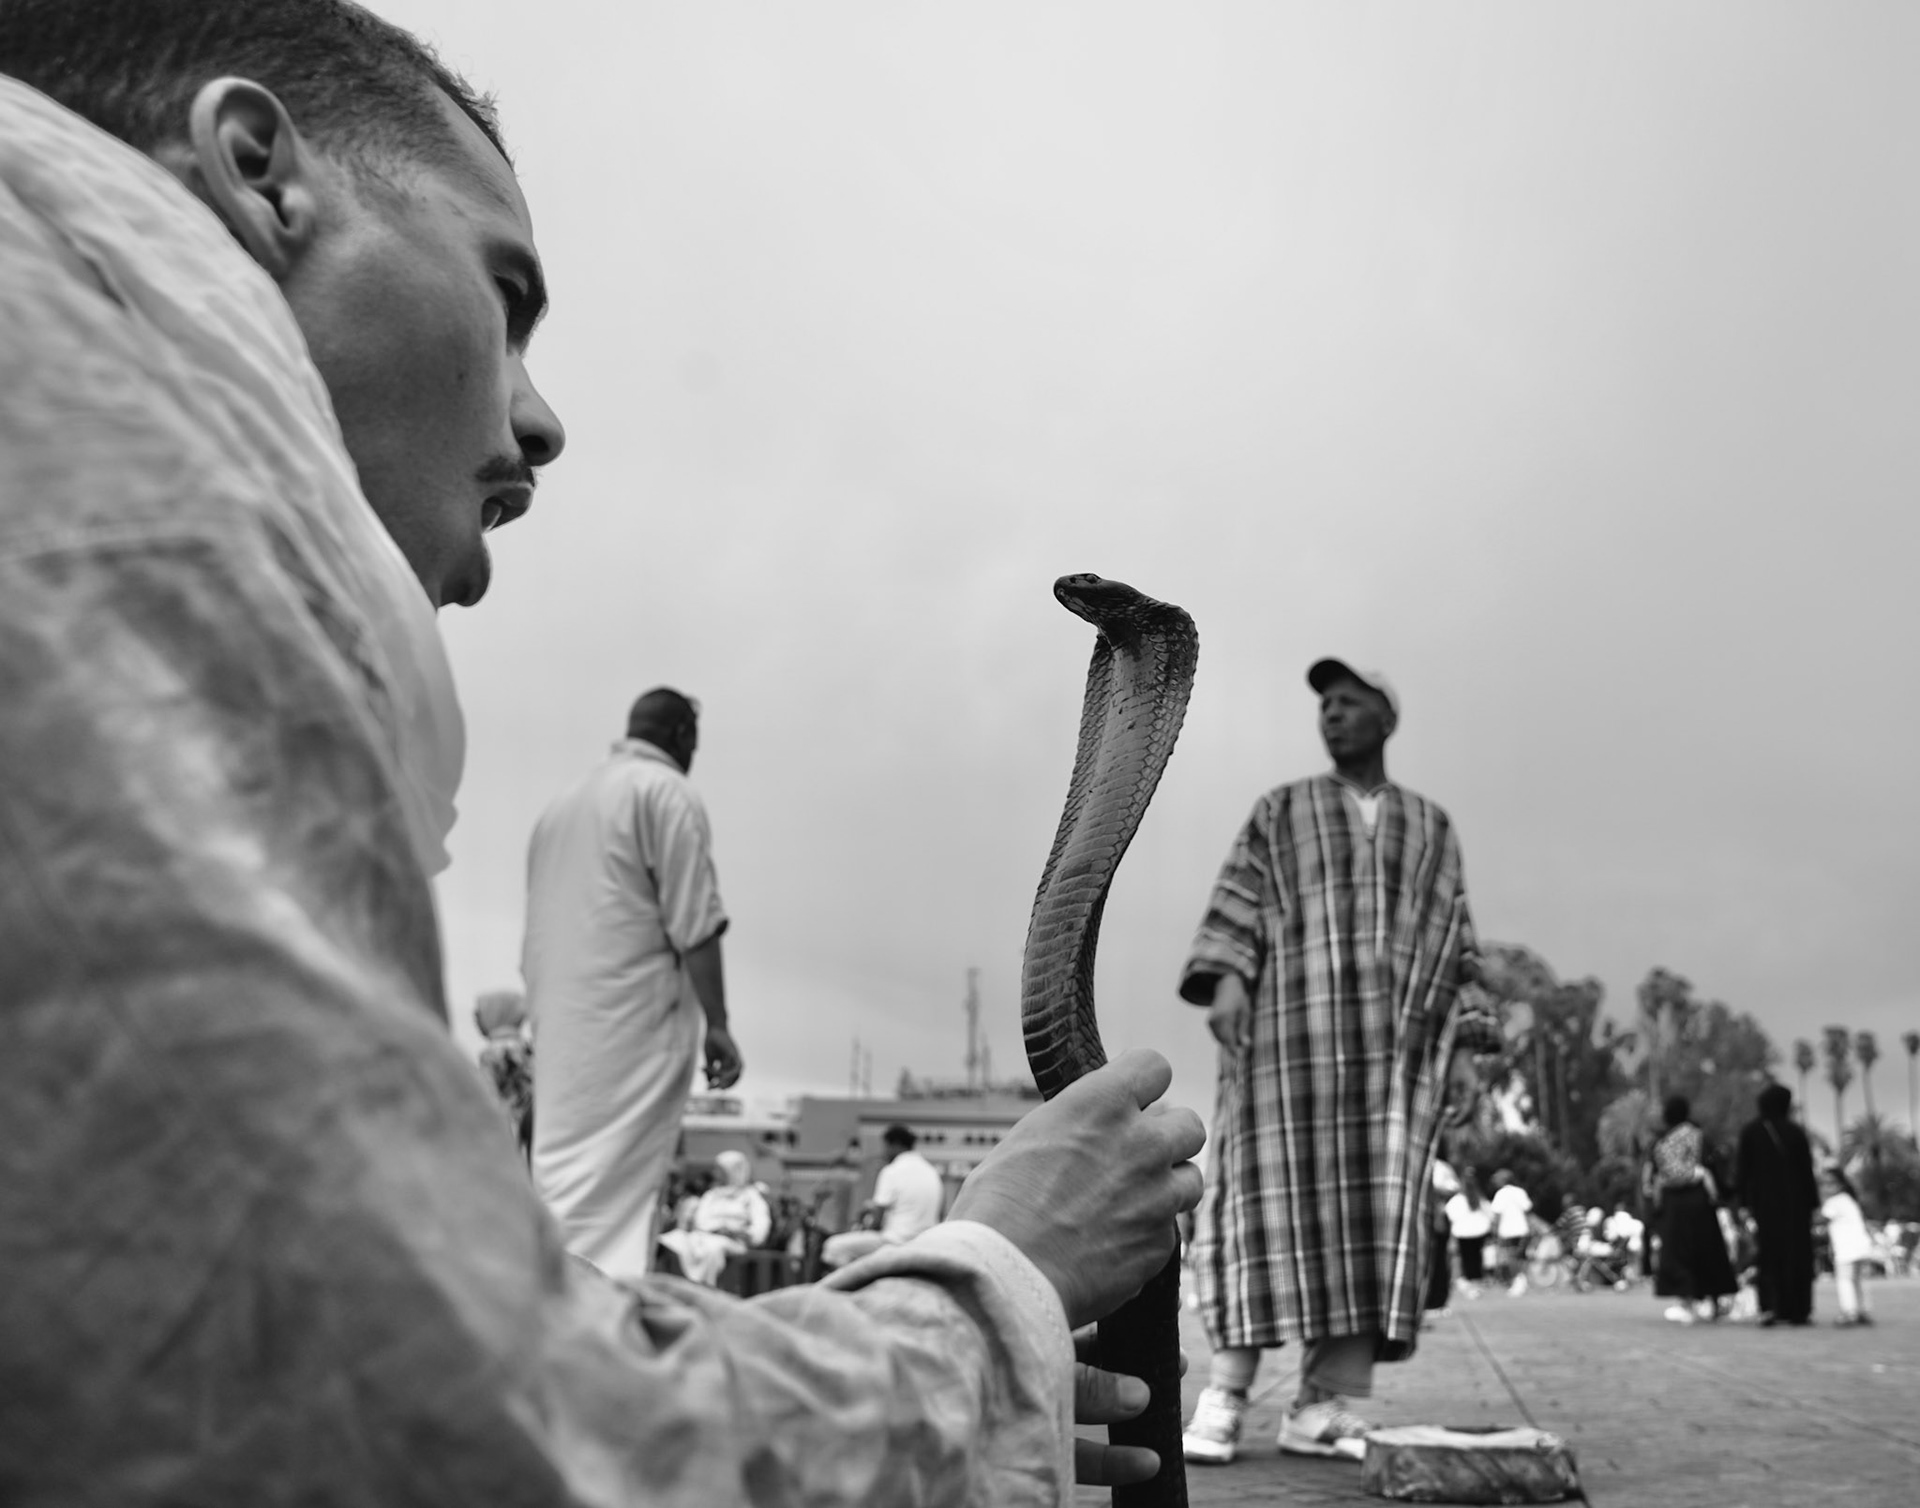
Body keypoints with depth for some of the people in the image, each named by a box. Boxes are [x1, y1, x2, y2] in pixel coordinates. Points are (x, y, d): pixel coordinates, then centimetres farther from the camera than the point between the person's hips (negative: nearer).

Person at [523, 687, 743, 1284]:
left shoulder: (559, 804, 19)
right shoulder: (668, 793, -3)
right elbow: (693, 924, -11)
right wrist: (716, 1023, -10)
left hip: (557, 1023, 7)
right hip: (635, 1022, -7)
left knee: (560, 1179, 8)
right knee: (619, 1192, -8)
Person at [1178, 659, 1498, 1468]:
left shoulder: (1432, 828, 19)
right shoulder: (1279, 811, 14)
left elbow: (1452, 945, 14)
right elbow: (1238, 903, 2)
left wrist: (1465, 1049, 4)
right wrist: (1225, 978, -16)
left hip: (1394, 1039, 2)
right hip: (1294, 1026, -2)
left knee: (1375, 1210, -7)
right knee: (1272, 1197, -10)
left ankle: (1325, 1409, -7)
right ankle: (1225, 1398, -10)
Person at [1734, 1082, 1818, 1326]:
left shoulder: (1749, 1132, -2)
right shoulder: (1795, 1132, -7)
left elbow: (1742, 1168, -3)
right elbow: (1807, 1170, -5)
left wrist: (1743, 1201, 3)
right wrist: (1813, 1203, 1)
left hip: (1762, 1200, 2)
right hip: (1794, 1203, -1)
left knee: (1768, 1253, 8)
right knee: (1797, 1255, 9)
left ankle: (1768, 1306, -9)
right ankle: (1797, 1311, 10)